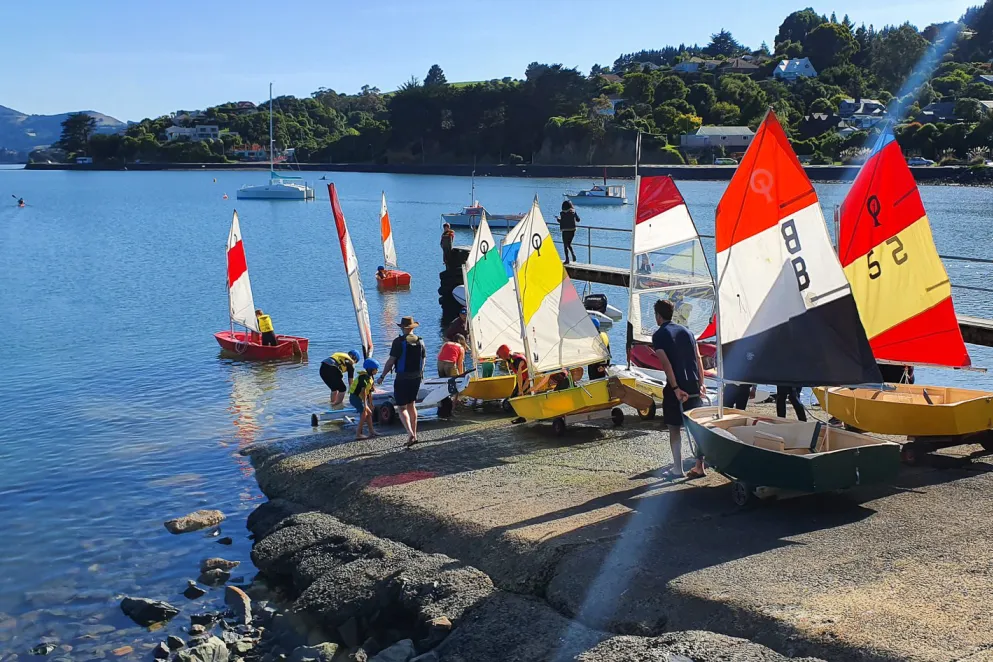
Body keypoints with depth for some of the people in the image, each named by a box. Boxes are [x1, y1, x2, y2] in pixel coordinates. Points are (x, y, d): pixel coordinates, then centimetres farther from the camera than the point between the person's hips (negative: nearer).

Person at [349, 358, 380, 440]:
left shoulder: (370, 377, 10)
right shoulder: (364, 377, -21)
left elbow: (369, 392, 16)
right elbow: (363, 391, -28)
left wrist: (370, 403, 18)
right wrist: (365, 404, -29)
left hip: (358, 398, 10)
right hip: (355, 397, -10)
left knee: (369, 413, 14)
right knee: (364, 414, -17)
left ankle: (371, 431, 22)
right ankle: (358, 434, -17)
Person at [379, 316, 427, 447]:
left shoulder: (399, 341, -13)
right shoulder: (420, 341, 4)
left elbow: (391, 361, -14)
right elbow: (423, 360, 10)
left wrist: (382, 376, -5)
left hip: (402, 378, -6)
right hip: (416, 377, 6)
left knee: (402, 408, -1)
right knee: (411, 406, 18)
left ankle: (411, 434, -20)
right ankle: (414, 435, 21)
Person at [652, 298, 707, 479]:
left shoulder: (659, 335, -4)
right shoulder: (686, 331, 13)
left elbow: (666, 363, -15)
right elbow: (698, 358, 9)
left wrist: (676, 388, -17)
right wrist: (701, 383, 11)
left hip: (676, 387, -5)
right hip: (694, 385, 5)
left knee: (674, 427, 5)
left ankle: (678, 469, 5)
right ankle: (699, 465, 9)